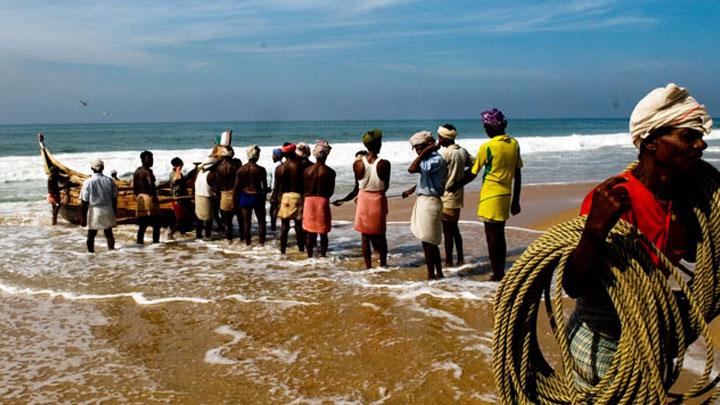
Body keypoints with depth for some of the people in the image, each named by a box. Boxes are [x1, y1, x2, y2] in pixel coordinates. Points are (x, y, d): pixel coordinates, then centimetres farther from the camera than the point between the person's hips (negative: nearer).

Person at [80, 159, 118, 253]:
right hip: (107, 211, 2)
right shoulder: (110, 181, -3)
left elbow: (85, 202, -8)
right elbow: (114, 199, 5)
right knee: (109, 234, 14)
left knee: (91, 235, 12)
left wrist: (83, 217, -1)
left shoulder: (88, 182, -10)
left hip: (94, 212, -2)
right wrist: (113, 212, 17)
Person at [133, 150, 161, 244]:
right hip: (149, 198, -8)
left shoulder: (137, 171, 13)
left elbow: (134, 187, 15)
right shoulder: (148, 171, -11)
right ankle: (155, 241, -5)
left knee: (142, 224, 12)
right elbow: (151, 186, -17)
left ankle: (139, 242, 12)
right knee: (156, 223, -2)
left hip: (140, 198, 8)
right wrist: (155, 198, -11)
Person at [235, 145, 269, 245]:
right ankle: (261, 242, 11)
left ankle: (247, 242, 18)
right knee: (261, 221, 10)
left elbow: (237, 186, 0)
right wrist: (264, 197, 8)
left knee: (246, 221, 12)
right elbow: (265, 186, -8)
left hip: (245, 196, 3)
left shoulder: (241, 169, -4)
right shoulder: (261, 169, -12)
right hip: (257, 197, -3)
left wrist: (236, 199, 11)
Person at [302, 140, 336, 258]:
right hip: (323, 201, -3)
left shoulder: (307, 170, 0)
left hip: (309, 200, 3)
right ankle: (322, 256, 5)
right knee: (323, 233, 5)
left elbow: (305, 188, 5)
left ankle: (310, 256, 14)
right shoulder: (330, 172, -7)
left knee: (309, 233, 10)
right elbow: (331, 191, 0)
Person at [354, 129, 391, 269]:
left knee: (365, 236, 9)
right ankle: (383, 264, 24)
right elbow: (386, 186, -3)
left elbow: (358, 185, 1)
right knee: (380, 235, 15)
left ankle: (368, 266, 13)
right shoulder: (384, 164, -15)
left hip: (363, 199, 1)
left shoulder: (357, 164, -11)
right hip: (379, 200, -1)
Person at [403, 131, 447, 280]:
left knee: (427, 241, -3)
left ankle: (431, 276, 5)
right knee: (431, 242, 16)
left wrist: (424, 152, -22)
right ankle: (439, 273, 25)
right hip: (423, 201, 10)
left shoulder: (436, 160, -18)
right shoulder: (430, 159, 12)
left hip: (429, 202, -10)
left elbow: (412, 169, -28)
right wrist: (411, 190, 25)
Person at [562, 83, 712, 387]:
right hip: (603, 344, -7)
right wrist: (596, 229, -47)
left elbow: (693, 256, 17)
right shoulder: (612, 200, -26)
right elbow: (574, 287, -34)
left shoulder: (685, 197, -3)